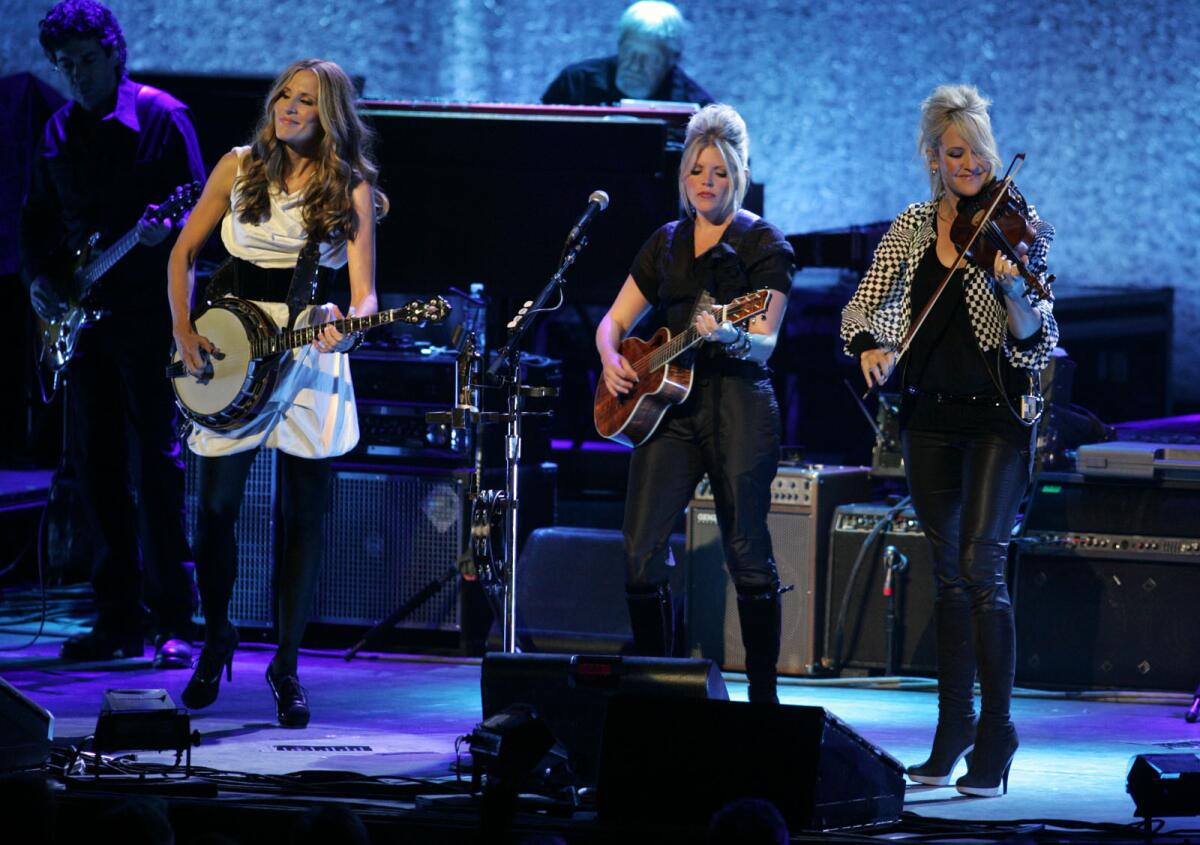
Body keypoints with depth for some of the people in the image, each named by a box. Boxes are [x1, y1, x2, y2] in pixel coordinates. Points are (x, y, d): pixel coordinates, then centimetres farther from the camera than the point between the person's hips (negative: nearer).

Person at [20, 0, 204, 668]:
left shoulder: (160, 118, -4)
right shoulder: (59, 132, 13)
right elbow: (39, 217, 20)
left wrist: (165, 231, -25)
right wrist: (39, 276, 4)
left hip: (148, 316, -6)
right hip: (82, 315, 6)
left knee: (156, 462, -9)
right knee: (96, 464, 5)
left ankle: (174, 620, -7)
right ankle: (120, 619, 10)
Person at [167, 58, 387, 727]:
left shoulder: (351, 189, -2)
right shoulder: (239, 168, 4)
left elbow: (364, 293, -8)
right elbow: (185, 252, 11)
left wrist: (348, 325, -31)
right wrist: (183, 331, -1)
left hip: (309, 356, -1)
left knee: (306, 514, -1)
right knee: (218, 505, 3)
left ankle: (287, 666, 8)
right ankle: (216, 640, 25)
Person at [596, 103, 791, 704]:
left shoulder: (763, 244, 0)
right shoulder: (667, 244, 16)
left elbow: (764, 343, -10)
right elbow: (615, 321, 19)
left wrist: (727, 336, -31)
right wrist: (611, 359, -2)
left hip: (738, 405, -5)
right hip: (668, 405, 5)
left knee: (747, 556, -5)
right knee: (641, 553, -3)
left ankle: (763, 695, 2)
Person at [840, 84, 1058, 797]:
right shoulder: (912, 229, 6)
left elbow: (1032, 333, -13)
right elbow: (866, 305, 7)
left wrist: (1012, 289, -33)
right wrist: (872, 347, -14)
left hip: (997, 416, -5)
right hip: (932, 416, 5)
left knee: (981, 567, -14)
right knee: (948, 572, 10)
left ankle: (996, 734, -10)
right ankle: (953, 727, 19)